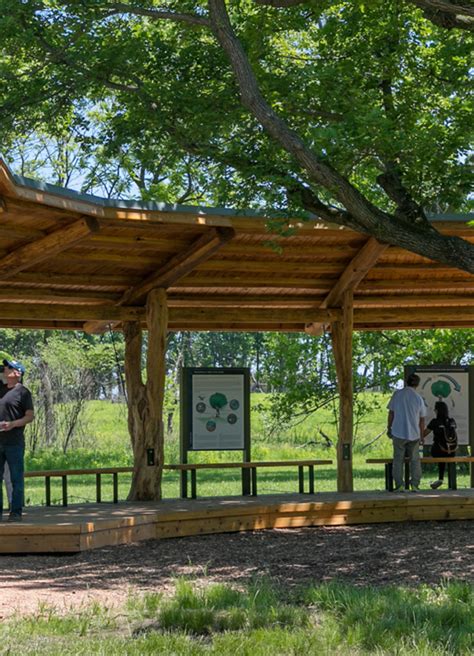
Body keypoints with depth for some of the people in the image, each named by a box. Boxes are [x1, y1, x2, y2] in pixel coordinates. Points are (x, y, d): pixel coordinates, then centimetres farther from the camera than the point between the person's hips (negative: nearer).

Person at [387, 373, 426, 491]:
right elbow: (422, 420, 4)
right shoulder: (419, 398, -2)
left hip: (398, 433, 0)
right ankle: (415, 485, 7)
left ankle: (399, 485, 2)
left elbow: (391, 413, 1)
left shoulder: (397, 394, -3)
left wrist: (389, 428, 13)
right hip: (414, 434, 0)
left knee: (398, 459, 7)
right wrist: (422, 436, 14)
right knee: (415, 460, 12)